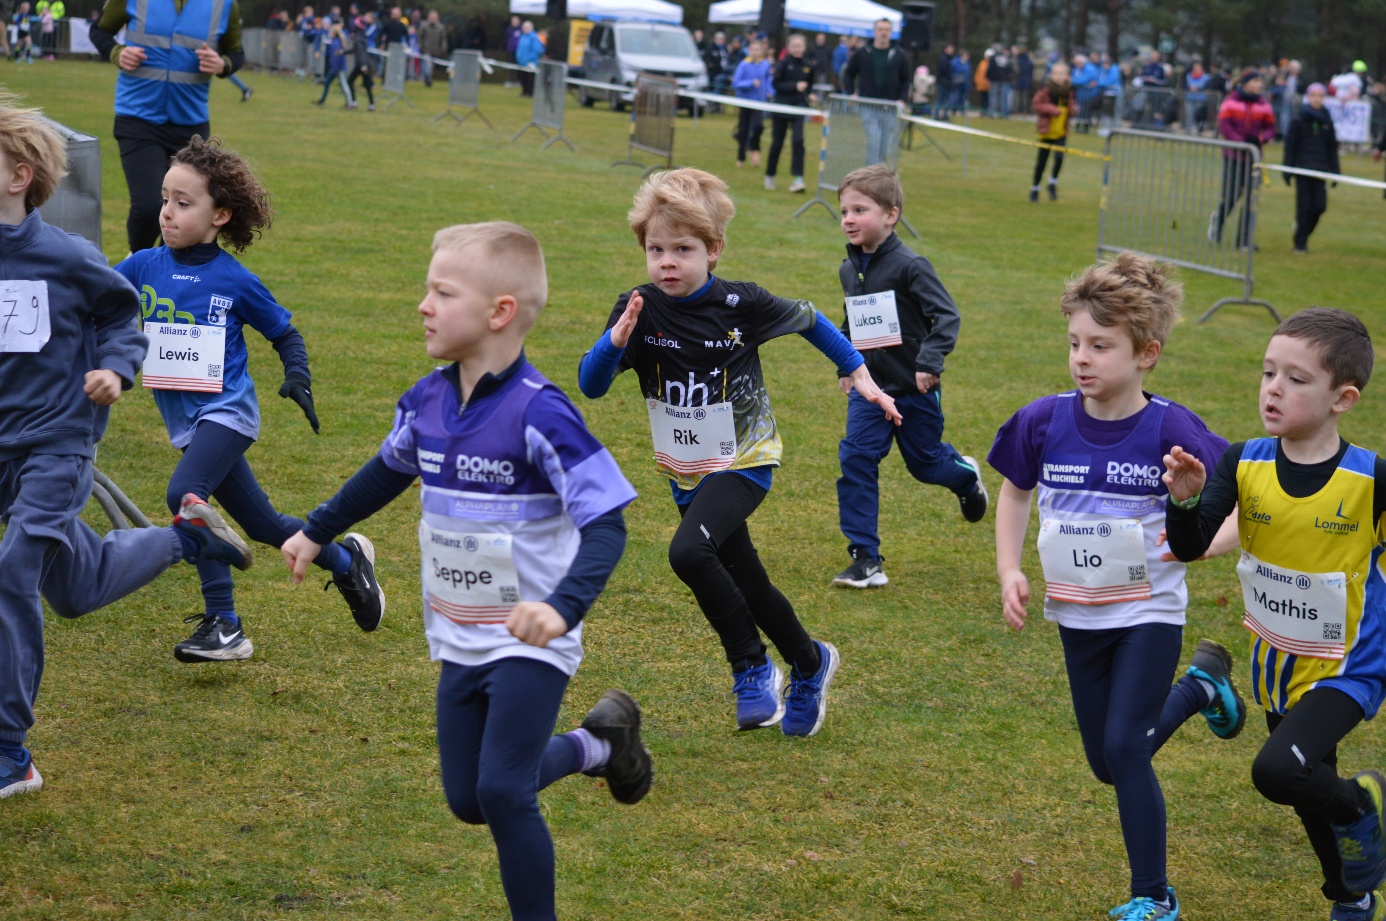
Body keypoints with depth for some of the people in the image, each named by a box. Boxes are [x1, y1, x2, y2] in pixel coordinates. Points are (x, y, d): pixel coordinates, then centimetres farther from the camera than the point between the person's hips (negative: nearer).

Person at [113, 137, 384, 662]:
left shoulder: (234, 281, -7)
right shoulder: (143, 267, 1)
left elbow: (284, 334, 5)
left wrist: (298, 379, -9)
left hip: (226, 411, -5)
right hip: (186, 422, 5)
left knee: (186, 494, -29)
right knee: (263, 525, 13)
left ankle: (224, 626, -23)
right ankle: (345, 560, 39)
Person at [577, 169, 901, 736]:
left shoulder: (741, 304, -15)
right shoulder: (638, 311, -11)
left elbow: (809, 321, 3)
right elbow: (591, 386, -18)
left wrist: (861, 376, 4)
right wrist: (616, 342, -37)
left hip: (744, 461, -4)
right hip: (686, 472, 4)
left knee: (689, 551, -28)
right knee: (749, 588, 15)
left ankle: (751, 669, -11)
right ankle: (809, 665, 40)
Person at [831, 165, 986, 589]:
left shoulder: (910, 266, -18)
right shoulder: (848, 270, 3)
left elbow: (946, 315, -20)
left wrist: (930, 362, -30)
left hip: (913, 390, -5)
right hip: (868, 387, 5)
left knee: (925, 462, 11)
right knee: (855, 460, -9)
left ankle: (965, 475, 49)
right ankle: (866, 559, -6)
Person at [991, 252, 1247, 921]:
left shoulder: (1171, 432, -19)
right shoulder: (1045, 422, -9)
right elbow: (1014, 492, 10)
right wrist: (1010, 571, 0)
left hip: (1148, 614, -5)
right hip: (1078, 615, 5)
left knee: (1125, 748, -13)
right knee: (1106, 762, 16)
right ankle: (1200, 686, 42)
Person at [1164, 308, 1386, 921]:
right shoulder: (1245, 464, -11)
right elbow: (1190, 548, -18)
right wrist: (1186, 500, -35)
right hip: (1278, 664, 5)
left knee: (1278, 770, -28)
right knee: (1310, 799, 21)